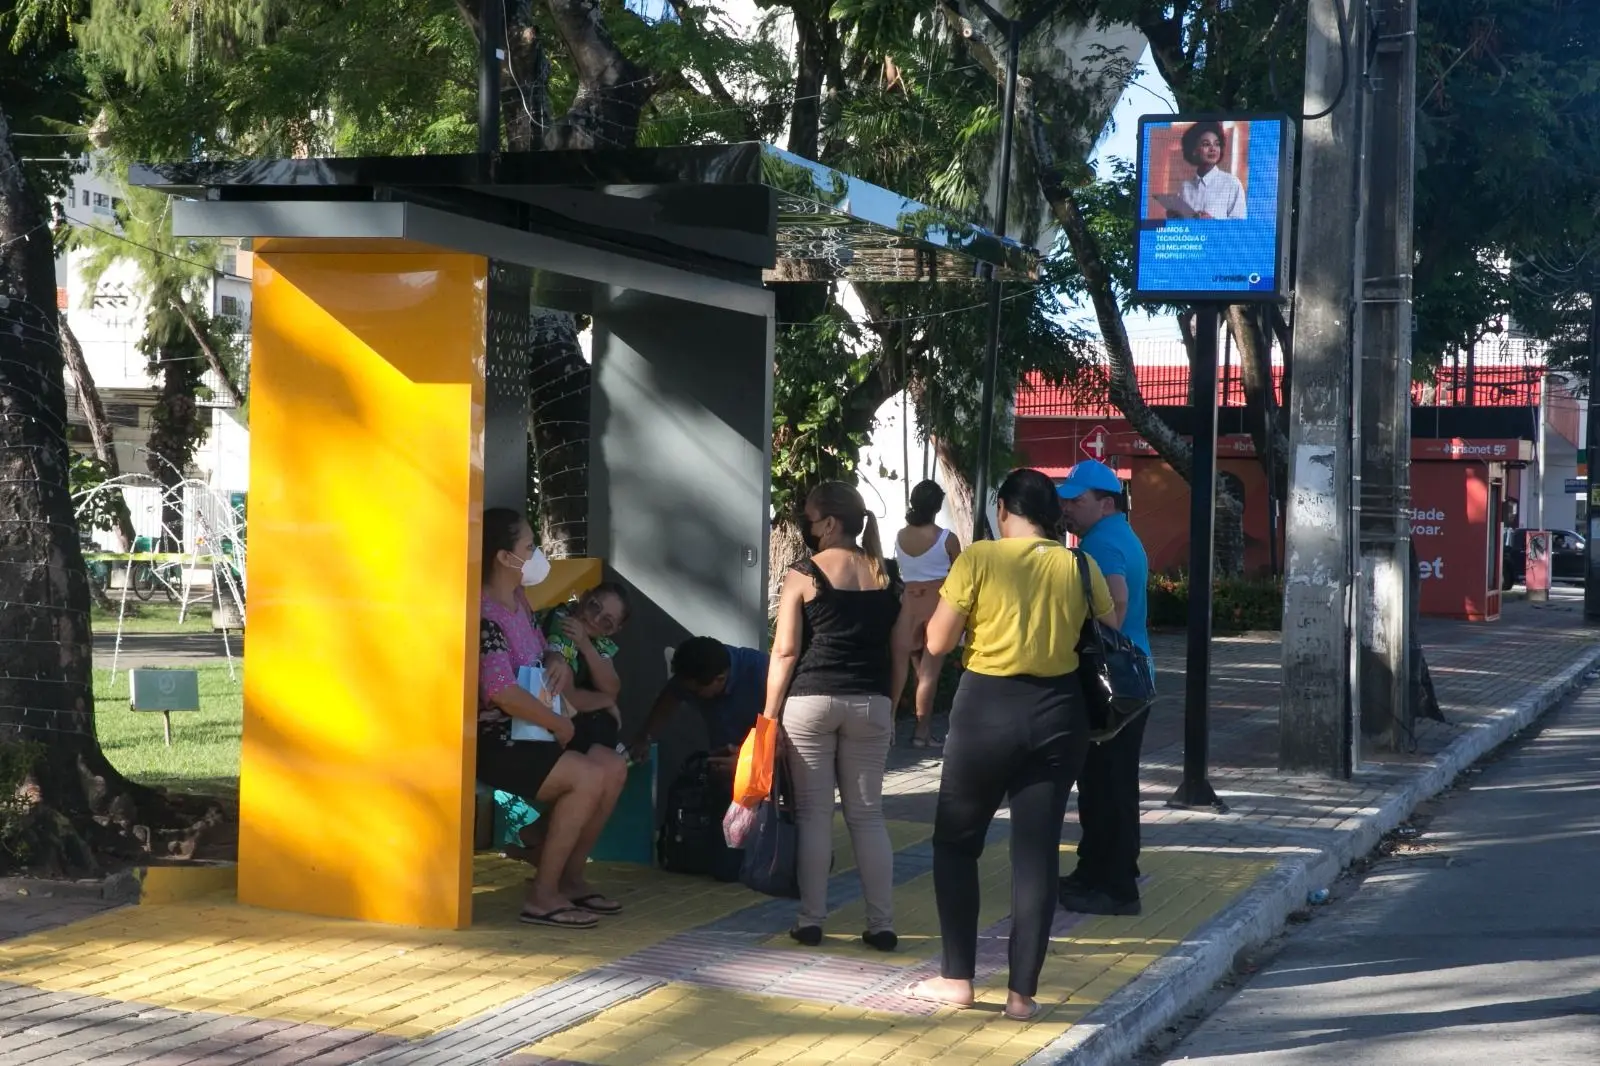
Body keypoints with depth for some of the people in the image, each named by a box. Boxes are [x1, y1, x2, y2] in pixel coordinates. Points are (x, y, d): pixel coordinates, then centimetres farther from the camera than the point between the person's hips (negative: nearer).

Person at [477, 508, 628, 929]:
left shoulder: (518, 602, 11)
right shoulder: (486, 614, -21)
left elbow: (538, 650, 28)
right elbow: (502, 691, -30)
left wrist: (557, 661, 2)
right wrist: (558, 724, -17)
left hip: (526, 734, 10)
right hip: (492, 741, -10)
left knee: (613, 768, 3)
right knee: (588, 778, -22)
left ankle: (569, 877, 9)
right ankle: (542, 895, -17)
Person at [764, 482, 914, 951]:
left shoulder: (804, 574, -5)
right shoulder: (886, 577, 6)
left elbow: (785, 651, -7)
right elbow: (902, 651, 6)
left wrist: (770, 714, -1)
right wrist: (889, 706, 16)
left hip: (810, 701, -3)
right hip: (870, 704, 3)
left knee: (813, 812, 4)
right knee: (867, 814, 9)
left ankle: (811, 921, 7)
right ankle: (882, 924, 8)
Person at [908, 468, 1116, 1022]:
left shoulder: (979, 559, -9)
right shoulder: (1080, 568, -1)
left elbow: (937, 642, -8)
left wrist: (945, 604, 10)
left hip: (987, 708, -3)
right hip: (1058, 712, 3)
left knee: (956, 843, 13)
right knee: (1037, 851, 7)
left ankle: (957, 978, 14)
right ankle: (1022, 991, 8)